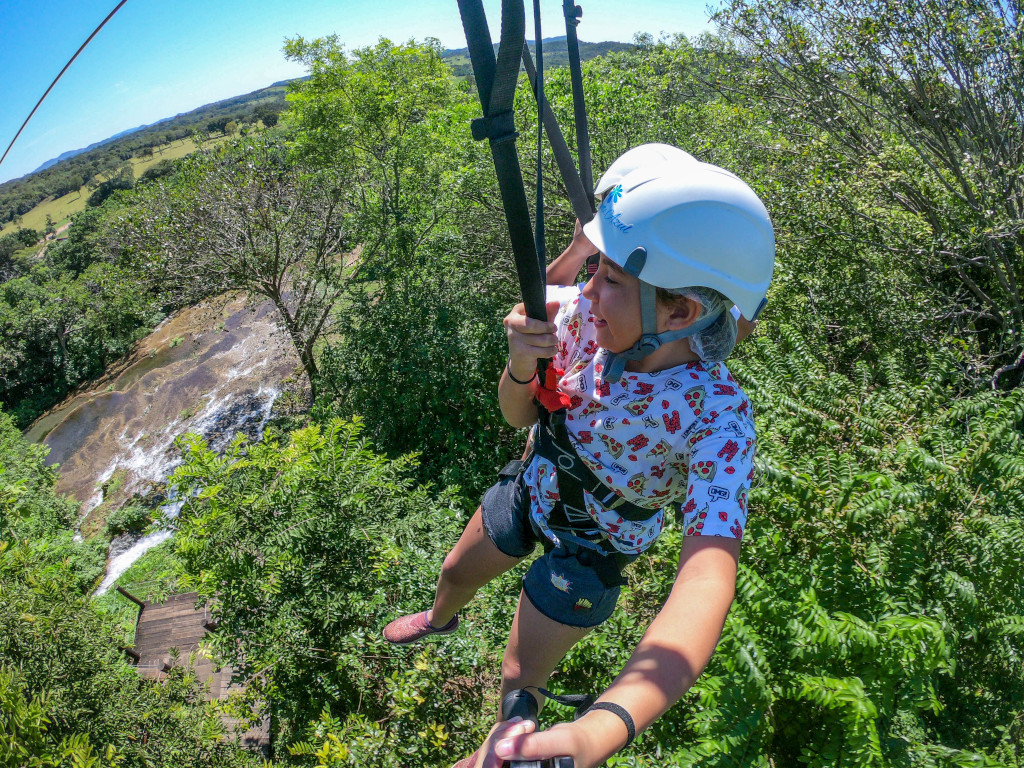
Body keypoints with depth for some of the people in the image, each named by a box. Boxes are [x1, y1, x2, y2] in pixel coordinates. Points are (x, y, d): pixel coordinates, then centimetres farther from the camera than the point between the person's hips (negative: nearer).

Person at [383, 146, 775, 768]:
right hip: (531, 491, 4)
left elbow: (709, 576, -49)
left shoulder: (716, 416, -37)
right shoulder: (587, 314, -26)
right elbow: (518, 415, -13)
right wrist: (521, 366, -38)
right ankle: (442, 620, 66)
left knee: (518, 682, 13)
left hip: (589, 552, -3)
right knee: (456, 572, 27)